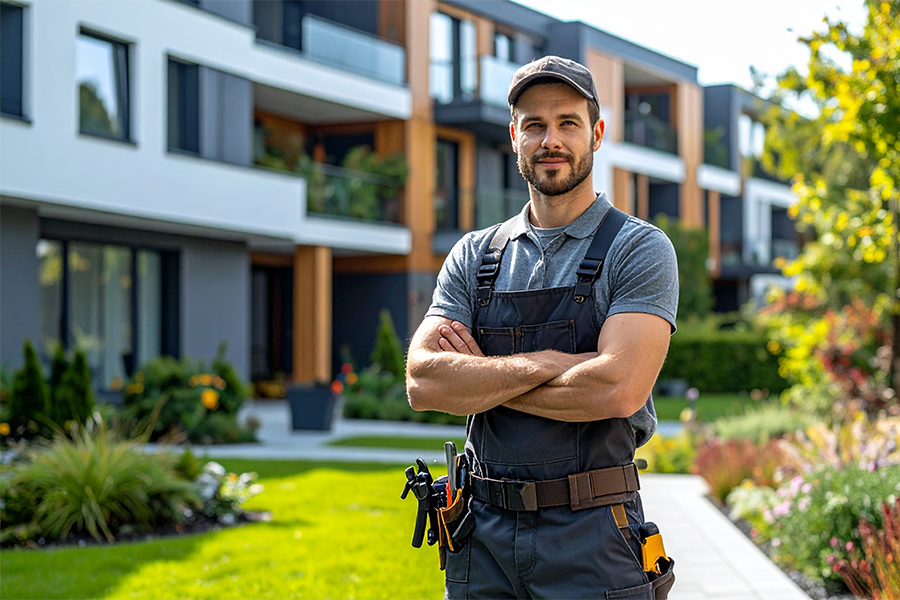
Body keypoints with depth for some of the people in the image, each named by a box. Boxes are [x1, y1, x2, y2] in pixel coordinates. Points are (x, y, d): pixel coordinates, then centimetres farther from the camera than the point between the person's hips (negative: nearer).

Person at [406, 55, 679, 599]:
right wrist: (549, 362, -15)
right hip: (484, 533, 4)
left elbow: (617, 388, -19)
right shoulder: (474, 257, 9)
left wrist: (482, 379, -8)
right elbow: (423, 381, -5)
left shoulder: (640, 249, -4)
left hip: (593, 537, -3)